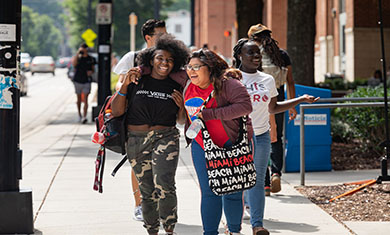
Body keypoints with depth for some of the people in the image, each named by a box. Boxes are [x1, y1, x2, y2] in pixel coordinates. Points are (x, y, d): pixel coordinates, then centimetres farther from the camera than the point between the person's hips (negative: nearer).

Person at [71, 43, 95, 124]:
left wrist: (91, 72, -7)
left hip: (87, 81, -1)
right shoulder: (78, 57, -1)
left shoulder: (91, 59, 5)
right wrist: (78, 53, -23)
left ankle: (84, 117, -19)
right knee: (79, 99, 13)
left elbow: (93, 69, 16)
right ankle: (79, 115, 31)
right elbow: (74, 63, -23)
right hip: (78, 81, 1)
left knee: (85, 99, -12)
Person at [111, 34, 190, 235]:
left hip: (165, 138, -1)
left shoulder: (175, 87, 6)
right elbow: (117, 111, -1)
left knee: (164, 185, -21)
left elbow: (181, 121, 14)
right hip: (136, 141, 1)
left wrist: (182, 106, -7)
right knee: (147, 190, 8)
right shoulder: (137, 81, 2)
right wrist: (124, 85, -11)